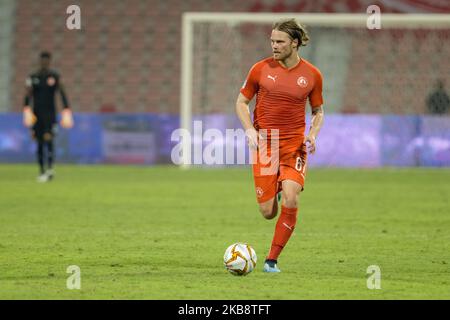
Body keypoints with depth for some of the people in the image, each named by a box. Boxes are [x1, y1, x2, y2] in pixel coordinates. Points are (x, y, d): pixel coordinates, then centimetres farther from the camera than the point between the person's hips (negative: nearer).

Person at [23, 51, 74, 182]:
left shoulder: (55, 76, 1)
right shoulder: (33, 77, 6)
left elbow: (62, 93, -1)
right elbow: (28, 95, 1)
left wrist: (66, 111, -9)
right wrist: (27, 110, -14)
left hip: (50, 113, -3)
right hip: (37, 113, 3)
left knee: (48, 139, -17)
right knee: (39, 143, 4)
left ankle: (50, 169, -20)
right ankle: (42, 170, 11)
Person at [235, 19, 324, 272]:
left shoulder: (312, 75, 2)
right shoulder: (261, 69, 0)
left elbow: (318, 111, 14)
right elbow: (241, 102, 9)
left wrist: (312, 134, -6)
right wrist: (249, 129, -8)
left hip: (295, 145, 0)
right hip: (264, 144, 0)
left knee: (291, 200, -20)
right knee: (268, 212, -3)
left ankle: (273, 259, -7)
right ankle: (274, 191, 37)